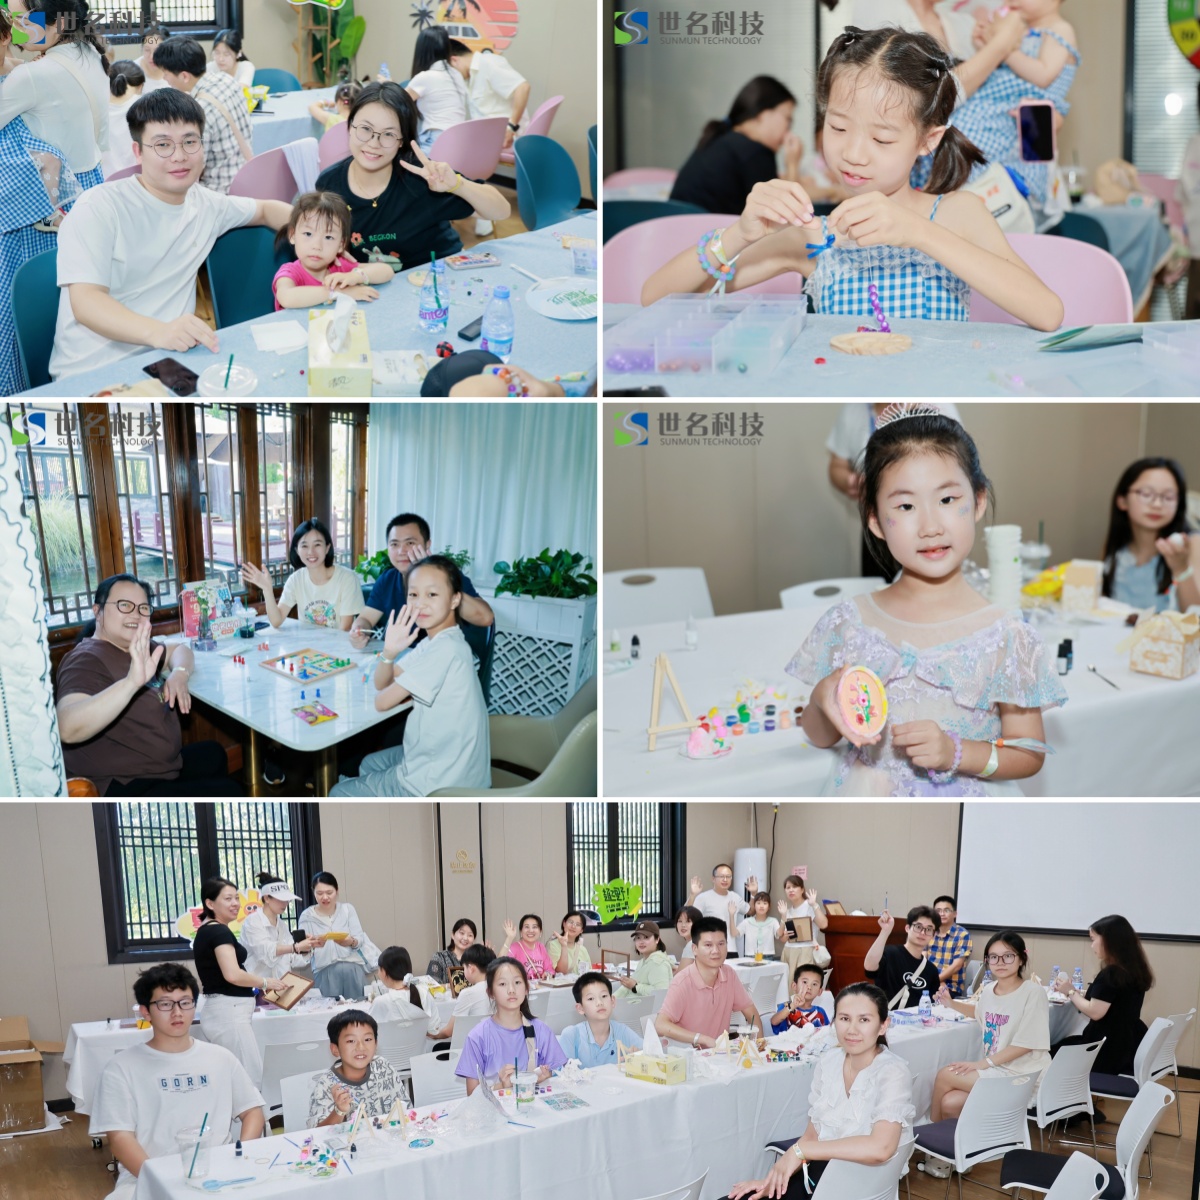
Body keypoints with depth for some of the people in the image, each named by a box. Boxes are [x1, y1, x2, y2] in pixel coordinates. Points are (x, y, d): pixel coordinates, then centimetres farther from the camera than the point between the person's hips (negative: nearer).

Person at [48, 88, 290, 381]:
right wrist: (156, 331, -39)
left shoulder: (206, 205, 12)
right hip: (91, 374, -6)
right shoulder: (97, 208, -7)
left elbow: (265, 209, 31)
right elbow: (85, 302, -18)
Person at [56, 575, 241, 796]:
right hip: (126, 790, -10)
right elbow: (68, 728, -41)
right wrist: (132, 681, -52)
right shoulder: (87, 660, -23)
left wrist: (179, 674, -3)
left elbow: (179, 650, 22)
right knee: (228, 791, -5)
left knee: (212, 753, 30)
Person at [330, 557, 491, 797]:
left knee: (339, 796, 7)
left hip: (440, 784, -9)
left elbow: (382, 702, -20)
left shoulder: (446, 648, -25)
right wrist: (389, 651, -15)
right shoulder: (434, 642, 5)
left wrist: (392, 692, 4)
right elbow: (381, 684, 6)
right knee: (369, 765, 32)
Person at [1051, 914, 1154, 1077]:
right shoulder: (1134, 970, 7)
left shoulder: (1110, 974, -21)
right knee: (1067, 1044, 20)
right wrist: (1078, 994, 11)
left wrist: (1071, 992, -7)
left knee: (1058, 1049, 7)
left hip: (1110, 1049, -9)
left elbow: (1095, 1012, -21)